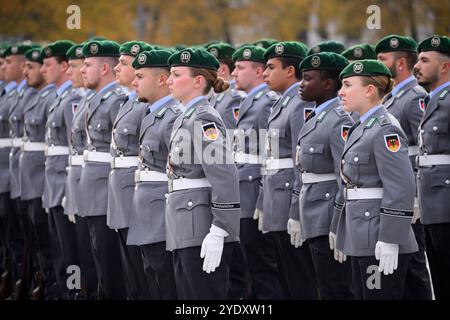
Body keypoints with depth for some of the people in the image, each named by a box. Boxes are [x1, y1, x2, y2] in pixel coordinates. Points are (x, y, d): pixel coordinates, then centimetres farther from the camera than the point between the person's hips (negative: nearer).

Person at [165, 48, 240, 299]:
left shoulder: (204, 119, -13)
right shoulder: (186, 117, 16)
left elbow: (225, 179, -21)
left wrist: (217, 233, -24)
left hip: (202, 231, -10)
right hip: (186, 231, 10)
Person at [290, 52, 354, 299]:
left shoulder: (340, 121, -16)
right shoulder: (315, 118, 14)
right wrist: (295, 216, 19)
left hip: (330, 224, -10)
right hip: (315, 223, 10)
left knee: (335, 293, -6)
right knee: (328, 291, 14)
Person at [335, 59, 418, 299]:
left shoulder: (386, 131, -14)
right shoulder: (362, 128, 15)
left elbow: (401, 189, -20)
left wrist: (389, 241, -22)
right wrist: (340, 233, 20)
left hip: (381, 242, -10)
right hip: (362, 239, 10)